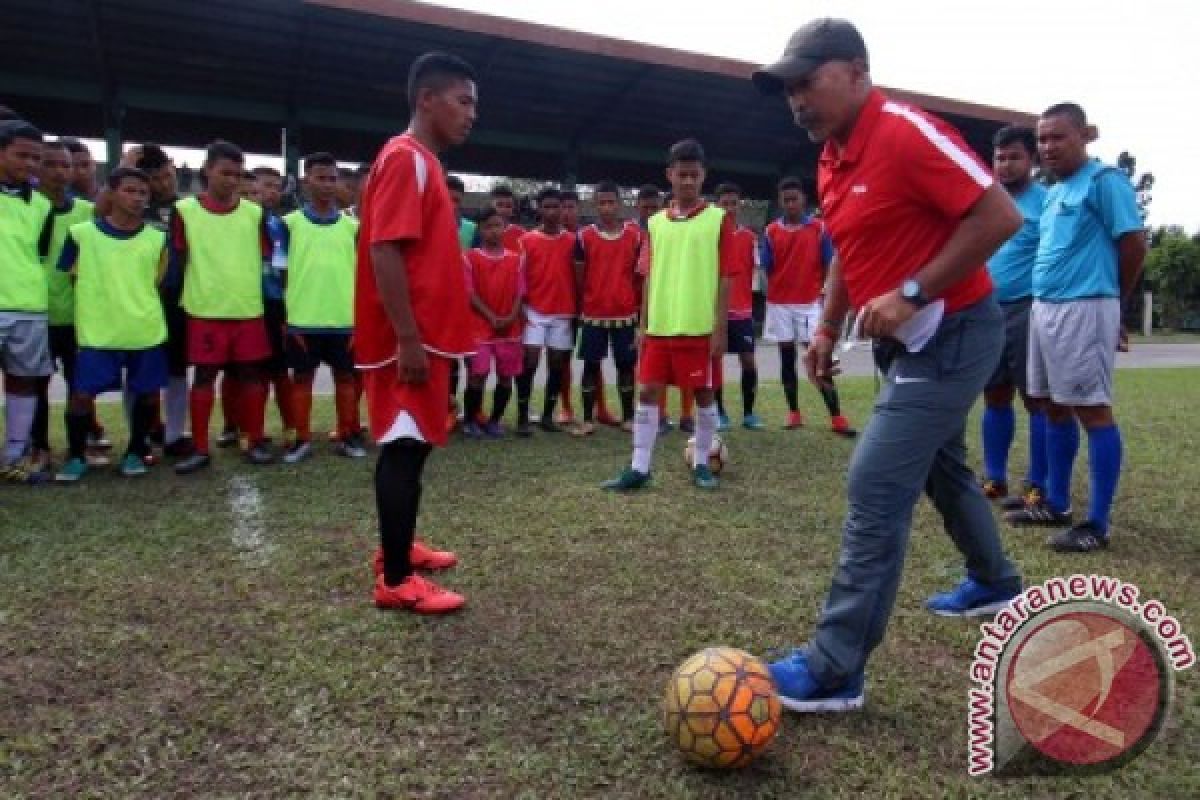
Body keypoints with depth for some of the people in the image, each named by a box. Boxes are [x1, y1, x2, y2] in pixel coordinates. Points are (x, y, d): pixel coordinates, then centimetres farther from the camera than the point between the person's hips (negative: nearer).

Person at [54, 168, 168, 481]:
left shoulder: (158, 239, 3)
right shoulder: (82, 233, -2)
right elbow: (68, 277, 7)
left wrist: (140, 305, 7)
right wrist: (93, 304, 6)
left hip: (147, 333, 2)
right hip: (98, 333, -2)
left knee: (147, 394, 7)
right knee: (81, 395, -3)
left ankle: (136, 451, 26)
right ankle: (77, 456, 17)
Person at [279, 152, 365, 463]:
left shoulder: (352, 226, 6)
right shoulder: (290, 223, 2)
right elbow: (281, 275, 2)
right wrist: (284, 318, -3)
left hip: (345, 319, 1)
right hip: (302, 320, -1)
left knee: (346, 376, 8)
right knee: (302, 377, 7)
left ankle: (347, 437, 19)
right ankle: (302, 439, 17)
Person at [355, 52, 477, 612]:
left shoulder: (424, 162, 18)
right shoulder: (406, 158, -12)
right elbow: (384, 253, -21)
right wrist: (408, 340, -24)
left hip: (427, 335, 10)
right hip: (410, 339, -10)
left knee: (413, 444, 17)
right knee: (405, 447, -5)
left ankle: (397, 548, 30)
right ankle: (396, 579, 3)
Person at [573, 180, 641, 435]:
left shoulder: (635, 234, 1)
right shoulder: (585, 236, 0)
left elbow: (639, 274, 7)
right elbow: (579, 277, 4)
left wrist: (640, 307, 5)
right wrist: (578, 309, 4)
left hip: (625, 312, 1)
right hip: (593, 313, 0)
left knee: (626, 364, 7)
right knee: (591, 365, 4)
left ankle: (628, 417, 18)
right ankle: (588, 419, 11)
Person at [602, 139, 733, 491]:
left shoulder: (719, 219, -1)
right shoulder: (656, 223, 9)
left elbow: (725, 278, -3)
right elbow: (649, 278, 12)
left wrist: (720, 327, -8)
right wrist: (643, 324, 7)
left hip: (701, 327, -3)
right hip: (660, 327, 4)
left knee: (704, 393, 6)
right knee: (647, 392, 3)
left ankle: (701, 465, 21)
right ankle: (639, 468, 11)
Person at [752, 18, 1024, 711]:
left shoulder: (907, 132, -19)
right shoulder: (833, 160, 9)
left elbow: (1000, 215, -22)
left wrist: (912, 295, -25)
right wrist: (828, 328, 12)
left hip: (950, 335, -10)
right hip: (912, 340, 10)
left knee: (875, 489, -13)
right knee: (942, 468, 23)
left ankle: (835, 671, -6)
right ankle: (995, 582, 48)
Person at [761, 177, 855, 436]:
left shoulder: (819, 229, 1)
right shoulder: (771, 232, 4)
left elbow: (828, 266, 4)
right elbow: (766, 269, 6)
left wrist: (824, 294, -2)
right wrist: (770, 295, 0)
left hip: (810, 303, -2)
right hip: (779, 304, 2)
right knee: (787, 359, 7)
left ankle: (836, 417, -6)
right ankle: (794, 413, 17)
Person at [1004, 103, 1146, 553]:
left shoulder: (1104, 181, -8)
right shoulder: (1054, 192, 18)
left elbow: (1134, 244, -9)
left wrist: (1111, 300, 4)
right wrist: (1042, 305, 14)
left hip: (1083, 309, -9)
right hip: (1043, 307, 9)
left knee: (1093, 410, -6)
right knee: (1054, 407, 13)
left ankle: (1098, 524, 0)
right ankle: (1056, 505, 24)